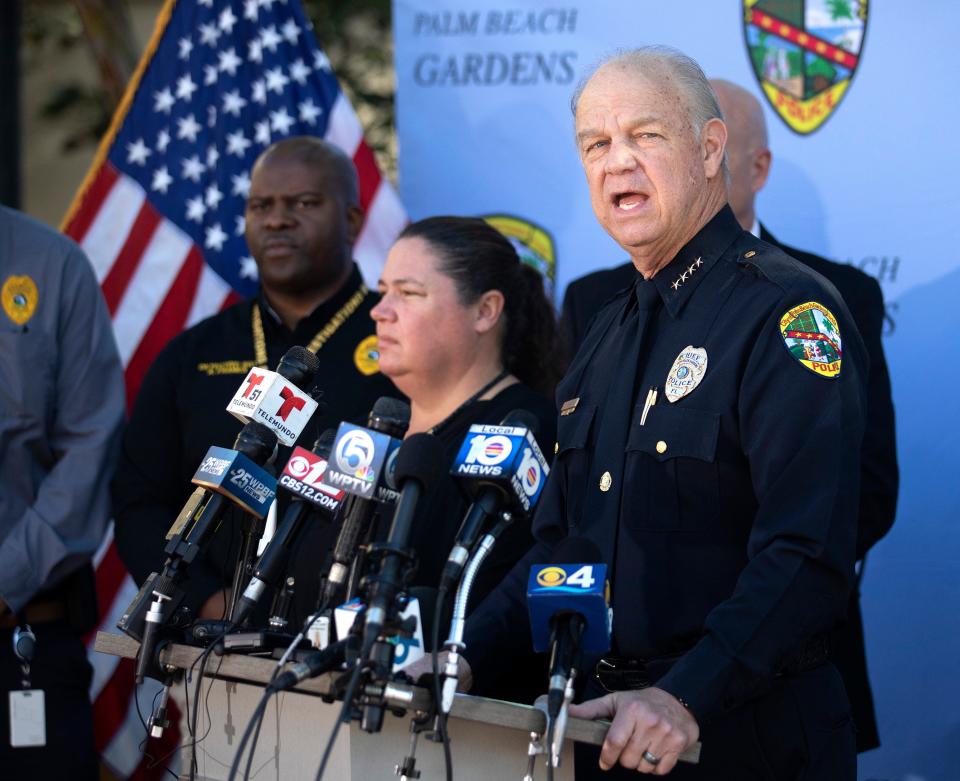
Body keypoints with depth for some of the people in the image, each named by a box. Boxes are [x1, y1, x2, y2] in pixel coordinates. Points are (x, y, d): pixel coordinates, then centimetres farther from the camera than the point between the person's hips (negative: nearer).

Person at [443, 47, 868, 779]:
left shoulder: (790, 313, -13)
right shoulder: (612, 329, 14)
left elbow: (809, 557, -24)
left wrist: (687, 699, -33)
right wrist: (467, 657, 5)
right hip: (606, 721, 8)